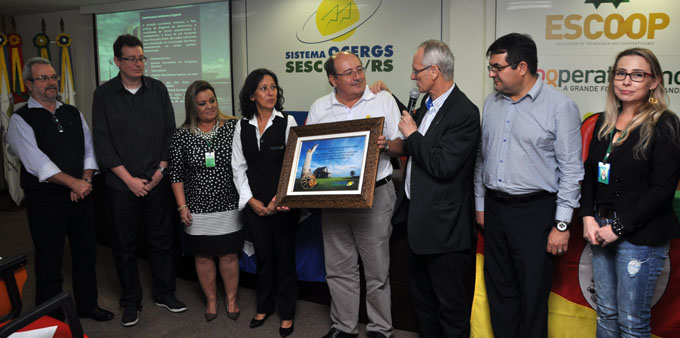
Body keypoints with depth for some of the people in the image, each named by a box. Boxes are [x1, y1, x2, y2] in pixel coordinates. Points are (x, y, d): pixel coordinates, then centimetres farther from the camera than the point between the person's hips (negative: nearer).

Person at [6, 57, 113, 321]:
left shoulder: (73, 113, 10)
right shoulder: (21, 120, -6)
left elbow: (89, 148, 6)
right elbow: (36, 161, -17)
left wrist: (86, 181, -9)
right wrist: (74, 183, -21)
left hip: (82, 197, 5)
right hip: (46, 201, -5)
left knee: (86, 256, 17)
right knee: (49, 265, 6)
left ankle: (87, 305, 35)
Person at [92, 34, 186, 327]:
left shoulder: (158, 89, 4)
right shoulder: (104, 94, -1)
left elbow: (169, 132, 5)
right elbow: (102, 143, -5)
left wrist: (161, 171, -4)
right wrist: (129, 179, -10)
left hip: (157, 181, 2)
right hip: (121, 185, -1)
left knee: (162, 239, 9)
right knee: (124, 245, 8)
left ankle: (164, 294, 26)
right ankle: (131, 301, 24)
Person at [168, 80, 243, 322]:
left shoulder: (233, 127, -2)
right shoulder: (181, 136, -1)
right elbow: (176, 174, 2)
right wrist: (182, 206, -2)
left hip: (229, 205, 0)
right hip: (197, 209, 1)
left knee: (229, 255, 7)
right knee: (202, 257, 11)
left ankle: (231, 300, 27)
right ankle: (211, 301, 30)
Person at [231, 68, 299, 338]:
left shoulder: (287, 122, -5)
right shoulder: (242, 126, 5)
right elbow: (238, 167, 6)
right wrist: (251, 200, -3)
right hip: (254, 203, 3)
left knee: (284, 256, 6)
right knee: (263, 255, 14)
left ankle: (286, 313, 23)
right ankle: (264, 306, 34)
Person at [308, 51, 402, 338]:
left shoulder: (383, 101, 2)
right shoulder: (318, 108, 8)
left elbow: (401, 144, 2)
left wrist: (386, 144, -20)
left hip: (375, 194, -2)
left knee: (377, 268, 5)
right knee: (339, 268, 12)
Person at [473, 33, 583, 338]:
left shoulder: (560, 107, -9)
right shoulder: (491, 103, 8)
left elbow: (571, 170, -9)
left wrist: (562, 224, -10)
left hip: (535, 211, -5)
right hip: (494, 208, 6)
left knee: (532, 295, 5)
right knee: (499, 289, 15)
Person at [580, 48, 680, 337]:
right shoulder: (604, 122, 9)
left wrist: (618, 228, -15)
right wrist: (588, 218, -2)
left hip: (640, 235, -5)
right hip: (600, 231, 6)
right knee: (606, 313, 16)